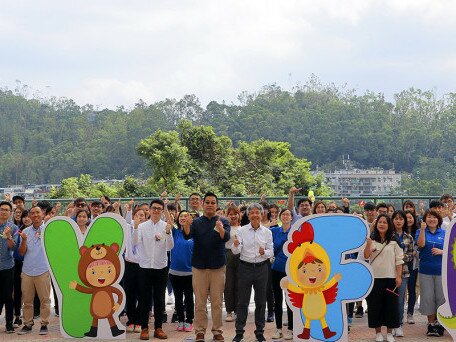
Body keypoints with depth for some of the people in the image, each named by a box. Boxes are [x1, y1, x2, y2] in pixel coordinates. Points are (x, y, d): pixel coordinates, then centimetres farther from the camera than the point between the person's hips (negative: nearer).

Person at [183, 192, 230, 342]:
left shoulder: (223, 222, 3)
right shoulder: (196, 222, 5)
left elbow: (226, 238, -16)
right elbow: (188, 235, -14)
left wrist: (220, 229, -39)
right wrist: (185, 225, -36)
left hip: (218, 266, 0)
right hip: (199, 266, 1)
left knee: (217, 301, 5)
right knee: (200, 301, 4)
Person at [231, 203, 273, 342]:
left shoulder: (267, 232, 3)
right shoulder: (242, 230, -1)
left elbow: (271, 252, 2)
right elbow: (236, 251, -7)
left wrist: (264, 252, -19)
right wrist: (235, 245, -29)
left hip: (262, 268, 2)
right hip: (245, 267, -1)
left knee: (261, 301, 8)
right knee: (242, 301, 2)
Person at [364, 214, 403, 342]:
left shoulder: (394, 240, 4)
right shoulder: (372, 239, 4)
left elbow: (399, 259, 2)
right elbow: (366, 256, -8)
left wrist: (399, 276, -5)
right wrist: (368, 242, -21)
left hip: (390, 277, 0)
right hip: (374, 277, 0)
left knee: (391, 304, 2)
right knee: (375, 304, 3)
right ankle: (378, 332, 13)